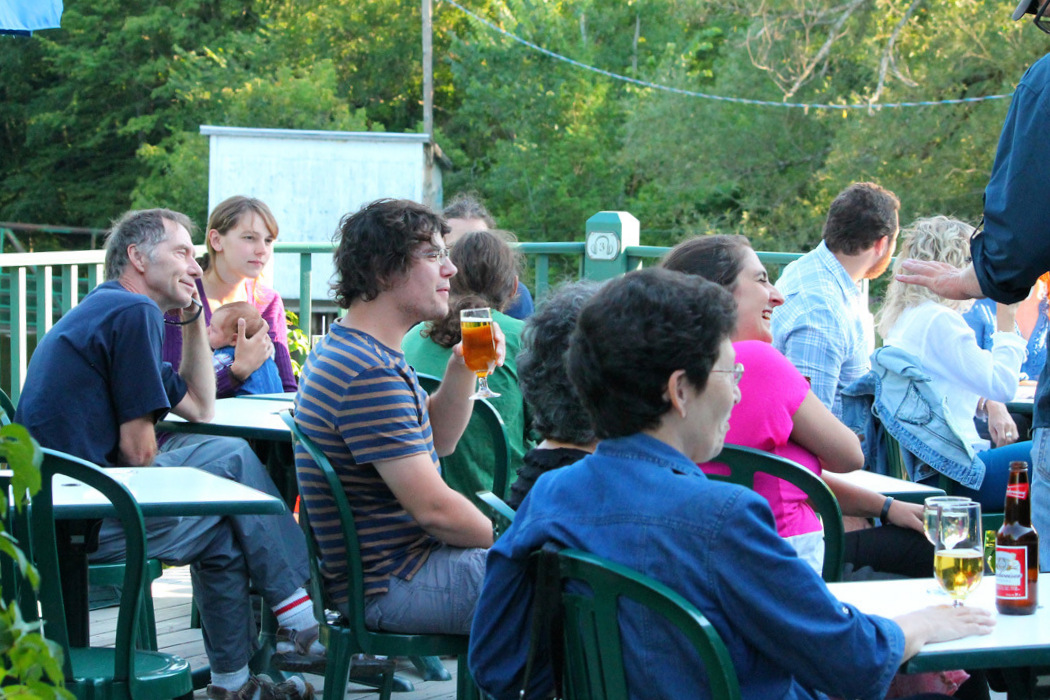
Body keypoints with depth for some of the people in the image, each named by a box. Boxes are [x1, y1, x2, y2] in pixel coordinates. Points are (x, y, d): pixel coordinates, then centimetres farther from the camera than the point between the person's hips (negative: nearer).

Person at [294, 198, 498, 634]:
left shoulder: (346, 349, 14)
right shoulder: (369, 374, -22)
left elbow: (437, 440, 22)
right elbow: (433, 508, -23)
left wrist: (462, 368, 5)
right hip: (394, 585, -11)